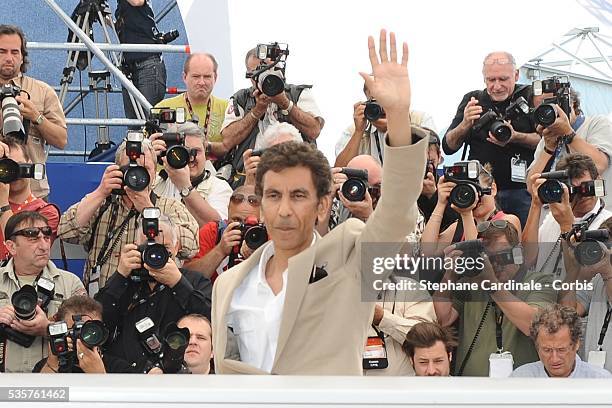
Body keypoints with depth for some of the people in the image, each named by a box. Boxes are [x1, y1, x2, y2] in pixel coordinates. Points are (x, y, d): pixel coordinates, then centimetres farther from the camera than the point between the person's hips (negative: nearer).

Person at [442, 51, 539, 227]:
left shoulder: (529, 97, 4)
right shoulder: (472, 99, 10)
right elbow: (448, 147, 5)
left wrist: (515, 137, -21)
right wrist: (465, 124, -15)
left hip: (521, 191, -1)